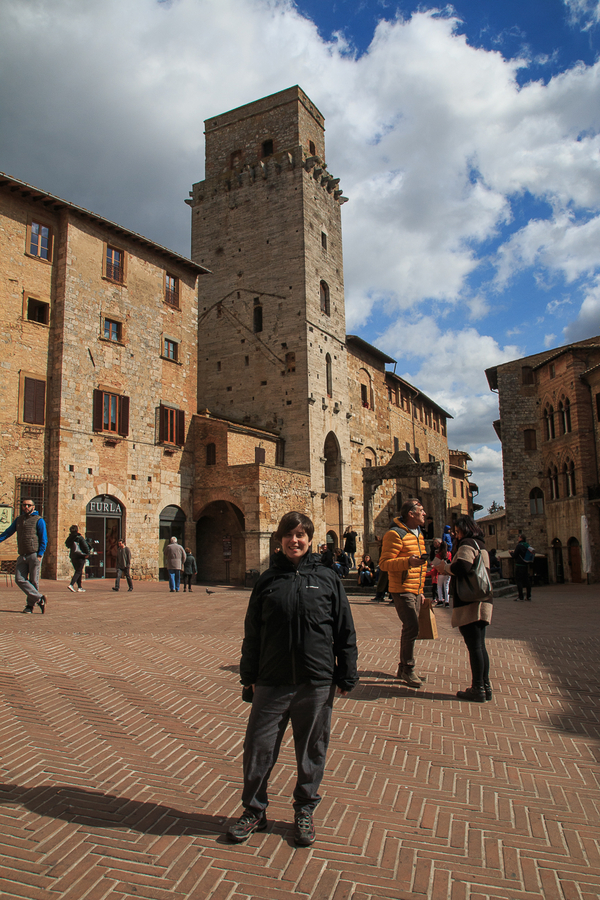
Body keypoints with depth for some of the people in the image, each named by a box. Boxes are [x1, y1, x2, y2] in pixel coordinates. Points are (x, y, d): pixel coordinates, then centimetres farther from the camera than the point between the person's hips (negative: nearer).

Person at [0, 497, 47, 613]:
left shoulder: (38, 520, 1)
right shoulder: (18, 520, 18)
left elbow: (44, 539, -2)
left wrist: (40, 555, -11)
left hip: (34, 555, -5)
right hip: (22, 556, 5)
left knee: (33, 581, -2)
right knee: (19, 579, -7)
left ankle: (30, 605, 8)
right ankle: (39, 599, -5)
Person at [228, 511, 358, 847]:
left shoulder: (328, 579, 0)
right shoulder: (268, 580, 4)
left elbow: (345, 631, 3)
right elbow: (252, 631, 9)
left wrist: (347, 676, 1)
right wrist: (248, 676, 9)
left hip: (317, 682, -1)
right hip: (272, 681, 1)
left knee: (312, 749, 11)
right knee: (259, 746, 5)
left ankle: (305, 810, 32)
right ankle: (254, 810, 26)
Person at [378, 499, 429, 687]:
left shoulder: (417, 534, 17)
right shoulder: (395, 534, -12)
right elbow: (384, 564, -17)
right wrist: (408, 561, -30)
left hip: (415, 590, 9)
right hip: (402, 589, -9)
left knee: (410, 628, 12)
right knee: (411, 627, -13)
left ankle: (403, 669, 23)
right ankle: (408, 669, 1)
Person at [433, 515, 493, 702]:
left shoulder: (467, 544, -9)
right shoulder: (480, 545, 21)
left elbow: (462, 567, -24)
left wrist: (445, 567, -7)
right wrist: (448, 568, 16)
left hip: (469, 603, -10)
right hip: (482, 602, 10)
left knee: (474, 646, -4)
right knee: (480, 645, 14)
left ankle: (478, 690, 1)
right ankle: (485, 687, 20)